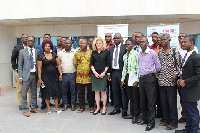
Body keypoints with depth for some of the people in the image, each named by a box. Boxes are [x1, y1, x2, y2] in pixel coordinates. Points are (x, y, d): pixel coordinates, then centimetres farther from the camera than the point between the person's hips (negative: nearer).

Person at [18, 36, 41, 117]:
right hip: (26, 75, -3)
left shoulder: (37, 52, 7)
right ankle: (25, 110, 11)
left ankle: (33, 108, 25)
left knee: (34, 93, 12)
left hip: (34, 75, 3)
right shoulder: (22, 52, 1)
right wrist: (20, 77, -6)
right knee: (24, 94, 1)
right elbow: (20, 65, 0)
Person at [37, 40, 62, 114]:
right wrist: (39, 78, -9)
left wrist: (60, 74, -1)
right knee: (47, 91, 3)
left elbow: (58, 65, 7)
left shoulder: (54, 55, 7)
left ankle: (56, 107, 14)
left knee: (56, 90, 2)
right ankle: (48, 108, 14)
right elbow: (39, 68, -4)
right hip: (45, 77, -2)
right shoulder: (41, 57, -2)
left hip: (54, 76, 3)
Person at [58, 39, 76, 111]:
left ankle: (73, 105, 15)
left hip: (72, 74, -1)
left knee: (73, 90, 5)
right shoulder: (60, 53, 6)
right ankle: (65, 104, 18)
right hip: (63, 74, 1)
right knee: (64, 91, 7)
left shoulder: (75, 53, 2)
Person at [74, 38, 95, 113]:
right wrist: (79, 71, 3)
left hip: (89, 76, -2)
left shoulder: (91, 52, 1)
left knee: (91, 92, 5)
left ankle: (91, 107, 17)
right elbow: (75, 64, 11)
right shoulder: (77, 53, 8)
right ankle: (82, 107, 17)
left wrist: (92, 72, -1)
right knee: (80, 92, 7)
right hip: (80, 76, 2)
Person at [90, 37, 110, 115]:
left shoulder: (106, 52, 1)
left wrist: (104, 72, -8)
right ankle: (97, 107, 13)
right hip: (95, 74, 3)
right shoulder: (93, 52, 8)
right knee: (96, 91, 5)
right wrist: (94, 72, -5)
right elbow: (91, 64, 7)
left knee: (103, 91, -1)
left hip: (103, 74, -2)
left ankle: (104, 108, 9)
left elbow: (108, 64, 0)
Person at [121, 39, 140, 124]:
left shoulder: (136, 54, -8)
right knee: (130, 97, 12)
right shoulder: (125, 56, 16)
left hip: (134, 77, -7)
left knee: (135, 98, -1)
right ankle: (131, 114, 21)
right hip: (127, 77, 7)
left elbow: (138, 68, -12)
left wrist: (137, 80, -16)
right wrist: (122, 79, 13)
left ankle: (135, 115, 9)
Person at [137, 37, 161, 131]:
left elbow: (158, 67, -3)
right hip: (141, 78, 6)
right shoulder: (139, 54, 9)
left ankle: (151, 122, 7)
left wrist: (151, 72, 8)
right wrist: (141, 74, 10)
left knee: (151, 101, -1)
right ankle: (144, 119, 28)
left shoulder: (152, 53, -7)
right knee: (142, 101, 14)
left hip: (149, 78, -6)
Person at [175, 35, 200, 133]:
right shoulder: (186, 56, 10)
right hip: (184, 90, 9)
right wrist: (181, 79, 3)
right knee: (187, 112, 20)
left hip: (191, 91, -9)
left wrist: (185, 82, -19)